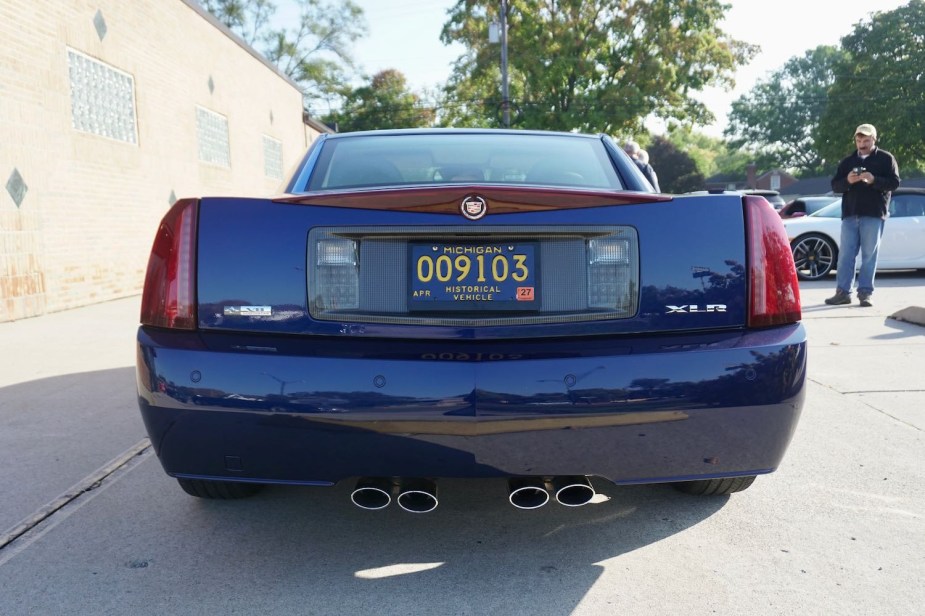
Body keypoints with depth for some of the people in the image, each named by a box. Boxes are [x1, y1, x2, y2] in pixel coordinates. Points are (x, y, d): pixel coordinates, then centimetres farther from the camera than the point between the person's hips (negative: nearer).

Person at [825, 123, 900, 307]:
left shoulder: (886, 158, 6)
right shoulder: (847, 161, 15)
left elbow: (894, 183, -3)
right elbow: (835, 185, 10)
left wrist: (874, 180, -20)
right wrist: (847, 181, -12)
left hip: (873, 214, -3)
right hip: (850, 214, 3)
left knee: (869, 255, -2)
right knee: (845, 254, 0)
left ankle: (865, 292, 1)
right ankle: (842, 292, 3)